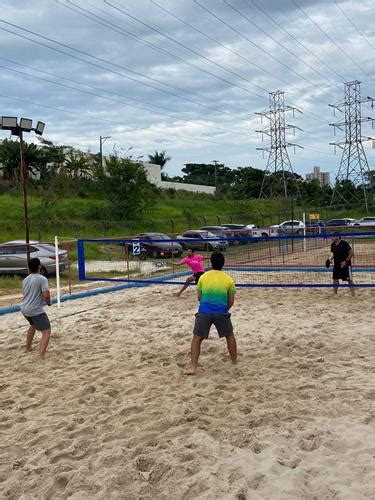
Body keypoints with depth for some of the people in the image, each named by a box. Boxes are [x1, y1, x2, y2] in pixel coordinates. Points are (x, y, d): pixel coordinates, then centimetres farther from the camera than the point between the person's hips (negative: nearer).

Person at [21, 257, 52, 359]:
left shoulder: (25, 280, 11)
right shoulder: (42, 279, -12)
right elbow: (46, 295, -20)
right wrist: (49, 302, 0)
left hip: (24, 309, 8)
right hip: (36, 310, -8)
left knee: (33, 325, 35)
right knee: (46, 331, -5)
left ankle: (28, 347, 48)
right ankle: (41, 355, -20)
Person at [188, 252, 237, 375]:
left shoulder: (203, 277, 4)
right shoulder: (228, 279, 2)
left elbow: (199, 297, 10)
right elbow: (231, 301, 6)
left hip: (204, 312, 0)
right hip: (221, 313, 0)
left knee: (196, 339, 10)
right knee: (230, 336, 23)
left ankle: (193, 368, 0)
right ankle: (235, 362, 33)